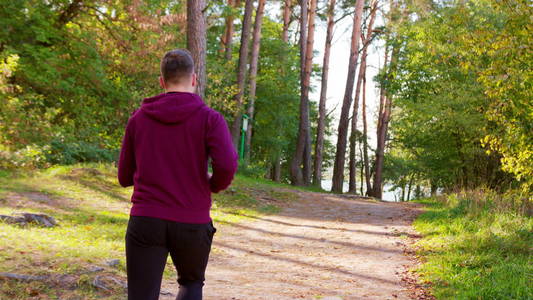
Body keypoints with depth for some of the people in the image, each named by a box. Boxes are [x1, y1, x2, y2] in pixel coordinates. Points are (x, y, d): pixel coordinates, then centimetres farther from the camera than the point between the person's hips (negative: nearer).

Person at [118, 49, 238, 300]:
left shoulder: (138, 118, 7)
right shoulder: (209, 119, -2)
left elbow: (125, 177, 11)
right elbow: (226, 166, -17)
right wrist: (214, 186, 5)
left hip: (145, 220, 1)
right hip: (193, 223, -1)